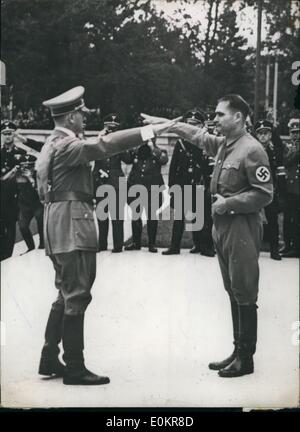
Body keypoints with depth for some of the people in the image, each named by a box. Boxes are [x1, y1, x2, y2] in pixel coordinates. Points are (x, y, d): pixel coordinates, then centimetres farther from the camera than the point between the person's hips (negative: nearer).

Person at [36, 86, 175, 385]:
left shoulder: (54, 144, 17)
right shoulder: (65, 145, -16)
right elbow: (105, 145, -28)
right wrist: (150, 131, -27)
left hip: (60, 229, 11)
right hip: (72, 228, -11)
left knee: (67, 296, 16)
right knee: (76, 297, -5)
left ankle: (49, 359, 22)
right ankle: (74, 368, 1)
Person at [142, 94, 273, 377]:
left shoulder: (252, 150, -14)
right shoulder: (222, 144, 12)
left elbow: (264, 194, -16)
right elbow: (198, 135, 29)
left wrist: (229, 203, -17)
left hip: (242, 228, -9)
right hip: (222, 227, 9)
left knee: (244, 295, -2)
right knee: (233, 293, 13)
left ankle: (246, 358, 6)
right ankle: (238, 351, 22)